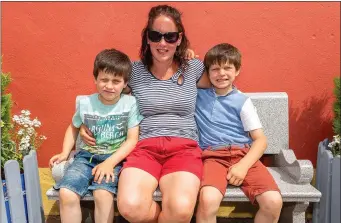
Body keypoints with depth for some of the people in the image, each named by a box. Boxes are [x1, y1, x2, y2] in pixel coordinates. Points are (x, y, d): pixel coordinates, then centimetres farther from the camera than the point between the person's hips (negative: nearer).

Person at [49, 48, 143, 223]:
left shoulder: (130, 104, -7)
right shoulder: (85, 103, 0)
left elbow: (132, 140, -7)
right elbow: (74, 127, 20)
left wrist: (110, 162, -19)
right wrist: (65, 153, 6)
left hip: (114, 158, -2)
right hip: (87, 155, 3)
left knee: (102, 194, -29)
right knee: (66, 194, -21)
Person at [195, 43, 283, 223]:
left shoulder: (242, 101, 7)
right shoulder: (198, 93, 11)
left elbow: (260, 140, 4)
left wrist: (243, 166, -11)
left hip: (243, 154, 1)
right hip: (214, 156, -1)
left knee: (273, 202, -22)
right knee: (208, 200, -33)